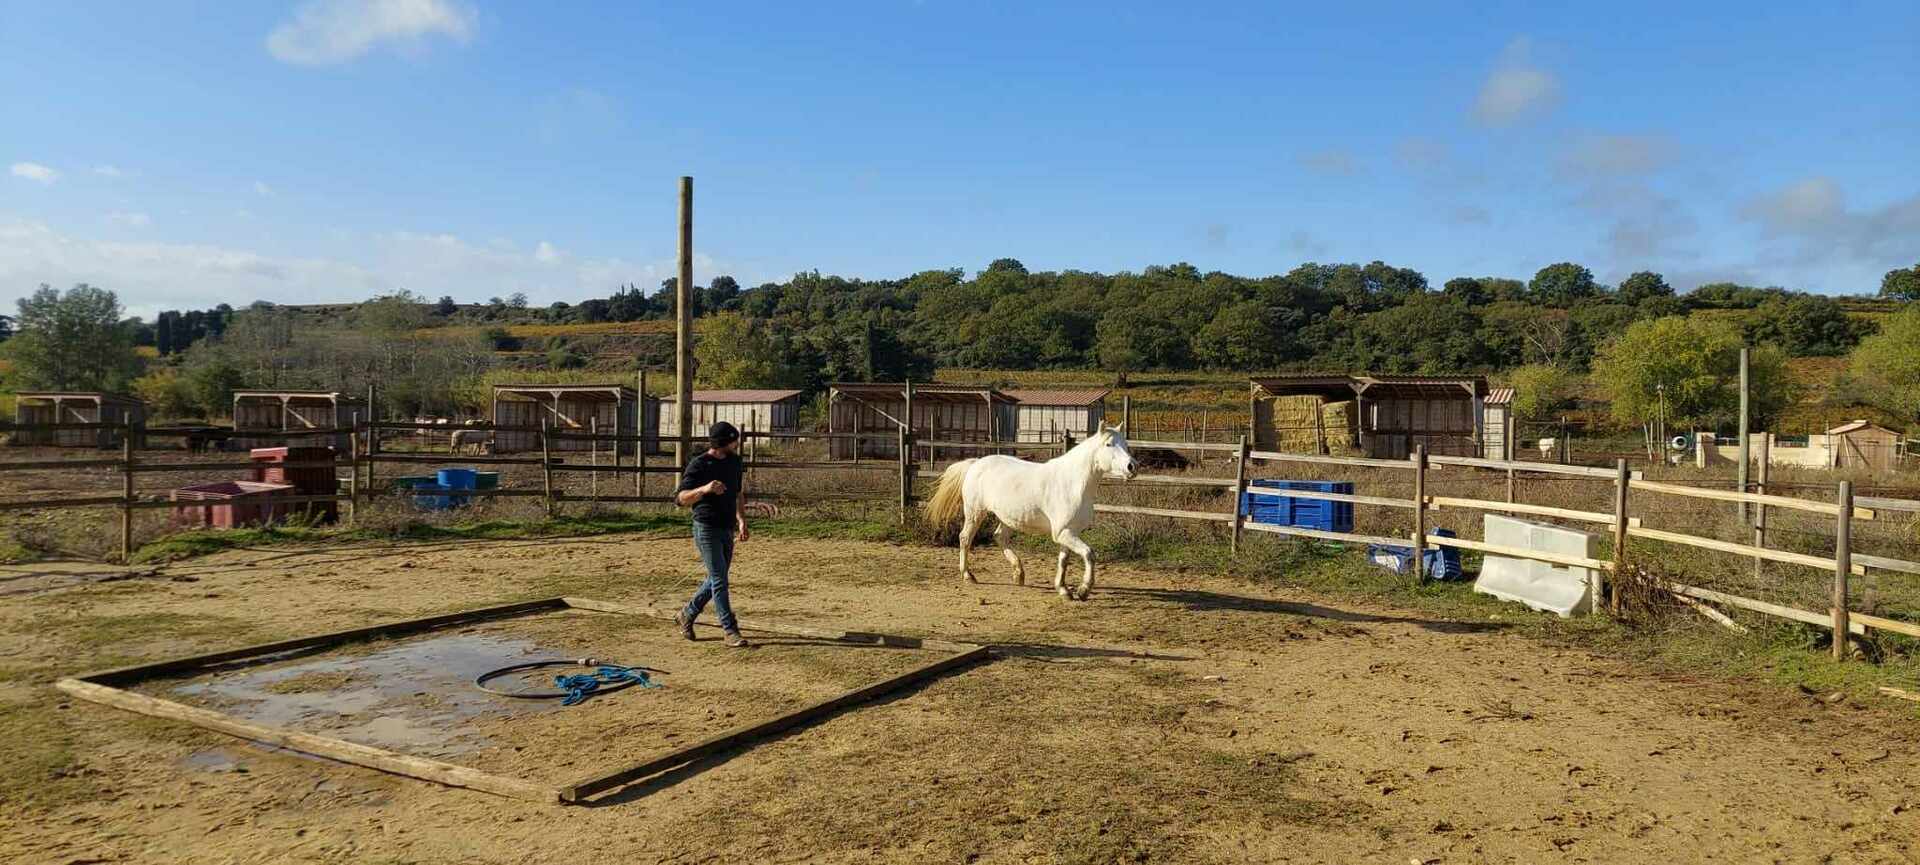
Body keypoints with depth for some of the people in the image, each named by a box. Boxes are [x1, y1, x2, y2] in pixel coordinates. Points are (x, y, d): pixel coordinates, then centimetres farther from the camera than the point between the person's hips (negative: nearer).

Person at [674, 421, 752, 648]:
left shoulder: (735, 462, 7)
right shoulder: (699, 465, -14)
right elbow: (680, 499, -19)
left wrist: (742, 521, 9)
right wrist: (704, 489, -35)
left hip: (728, 529, 7)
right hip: (706, 529, -7)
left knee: (717, 579, 15)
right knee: (719, 580, -8)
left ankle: (687, 616, 32)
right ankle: (731, 631, -3)